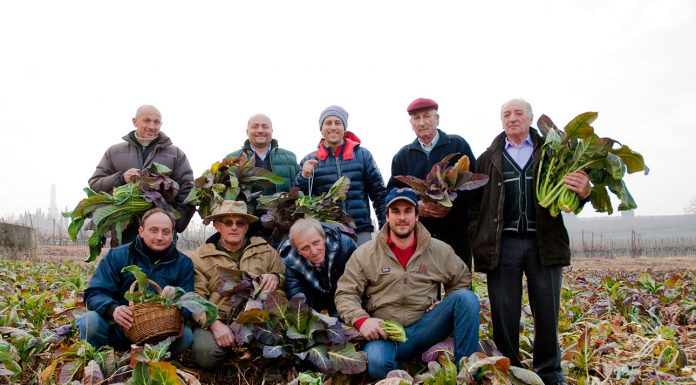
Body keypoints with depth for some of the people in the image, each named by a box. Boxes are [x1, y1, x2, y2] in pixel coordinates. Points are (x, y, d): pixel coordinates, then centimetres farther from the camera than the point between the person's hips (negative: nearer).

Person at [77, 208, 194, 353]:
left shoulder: (183, 264, 3)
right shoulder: (116, 256, 1)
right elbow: (94, 294, -6)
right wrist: (113, 309, -29)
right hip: (118, 328, 0)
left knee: (185, 335, -28)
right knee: (90, 322, -30)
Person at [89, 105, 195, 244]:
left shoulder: (176, 154, 11)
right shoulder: (114, 152, 15)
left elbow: (187, 191, 5)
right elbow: (94, 184, 13)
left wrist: (177, 223, -9)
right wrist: (121, 178, -8)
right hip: (124, 230, 1)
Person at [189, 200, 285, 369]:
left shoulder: (265, 250, 13)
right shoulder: (200, 256, 6)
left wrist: (276, 278, -5)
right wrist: (214, 324, -19)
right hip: (216, 321, -1)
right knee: (205, 351, -33)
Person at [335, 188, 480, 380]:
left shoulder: (440, 250, 7)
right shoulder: (365, 253, 2)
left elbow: (462, 279, 20)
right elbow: (345, 294, 1)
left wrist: (448, 304, 2)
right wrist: (362, 320, -17)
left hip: (424, 327, 3)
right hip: (384, 332, -2)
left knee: (466, 297, -20)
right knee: (376, 363, -37)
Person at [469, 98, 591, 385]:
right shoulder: (488, 159, 12)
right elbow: (475, 203, 7)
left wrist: (583, 191, -18)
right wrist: (477, 241, -4)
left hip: (544, 243, 0)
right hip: (502, 244, 0)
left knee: (547, 312, 7)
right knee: (504, 315, 5)